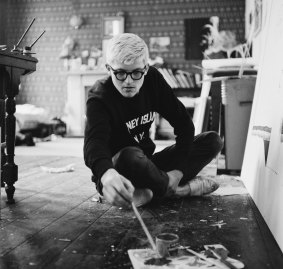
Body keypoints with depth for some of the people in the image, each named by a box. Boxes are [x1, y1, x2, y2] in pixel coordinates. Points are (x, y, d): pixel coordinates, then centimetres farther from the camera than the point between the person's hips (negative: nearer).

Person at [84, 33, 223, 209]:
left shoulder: (153, 79, -5)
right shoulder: (99, 98, -20)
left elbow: (184, 123, -4)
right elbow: (94, 142, -39)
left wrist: (178, 170, -14)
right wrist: (107, 175, -62)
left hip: (147, 164, 5)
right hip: (114, 169, -5)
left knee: (213, 140, -5)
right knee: (129, 156, -40)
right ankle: (179, 187, -13)